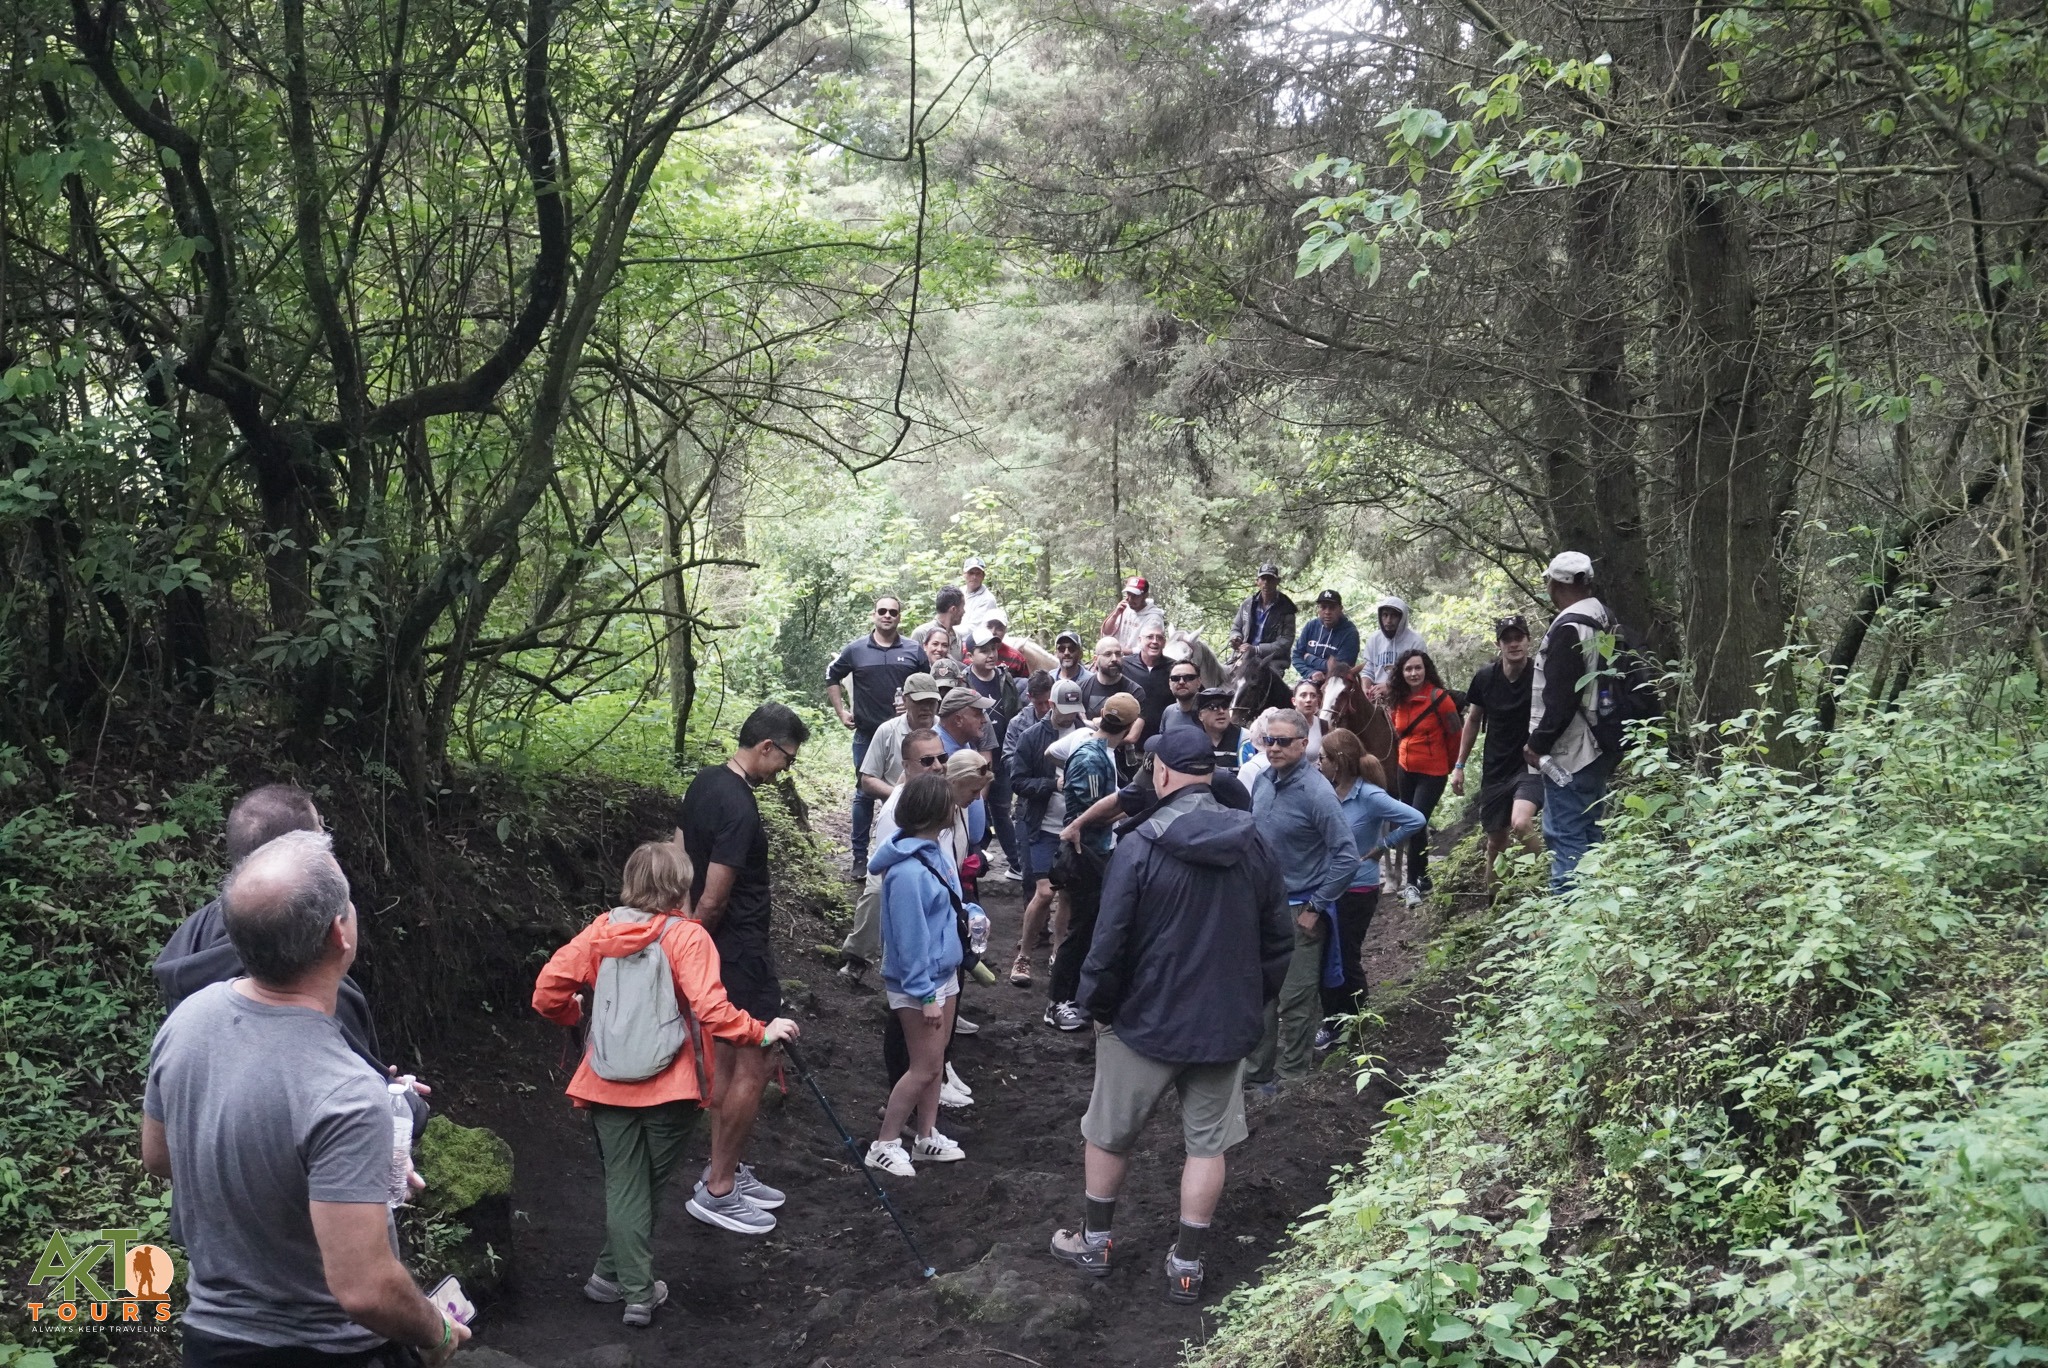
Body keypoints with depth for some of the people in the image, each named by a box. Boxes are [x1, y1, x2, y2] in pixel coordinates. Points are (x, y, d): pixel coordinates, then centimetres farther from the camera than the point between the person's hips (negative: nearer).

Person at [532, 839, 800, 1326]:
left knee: (622, 1184, 10)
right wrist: (761, 1033, -11)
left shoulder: (601, 930, 0)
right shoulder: (686, 936, -12)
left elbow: (547, 991, -1)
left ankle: (635, 1289, 10)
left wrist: (572, 1014, 19)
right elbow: (710, 1009, -22)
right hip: (669, 1087, -2)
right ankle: (615, 1274, 25)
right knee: (648, 1186, 16)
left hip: (607, 1085, 3)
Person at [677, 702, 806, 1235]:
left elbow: (686, 857, 16)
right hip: (740, 951, -10)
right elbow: (713, 900, -25)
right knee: (754, 1069, -2)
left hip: (717, 948, 10)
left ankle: (724, 1171, 28)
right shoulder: (739, 809, -25)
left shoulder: (705, 782, 5)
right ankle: (717, 1192, 6)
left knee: (730, 1057, 18)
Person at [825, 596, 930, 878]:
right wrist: (841, 712, 6)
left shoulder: (914, 652, 2)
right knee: (865, 794, 6)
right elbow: (831, 678, 12)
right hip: (867, 734, 0)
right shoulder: (856, 650, 1)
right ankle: (860, 857, 13)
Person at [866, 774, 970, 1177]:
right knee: (925, 1067, 0)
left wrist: (967, 912, -1)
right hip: (919, 981, -9)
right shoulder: (908, 872, -27)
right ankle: (885, 1145, 13)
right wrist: (926, 995, -21)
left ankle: (927, 1136, 30)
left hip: (944, 973, 9)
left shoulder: (932, 852, -1)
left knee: (934, 1062, 17)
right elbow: (909, 937, -24)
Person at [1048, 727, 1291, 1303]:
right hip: (1227, 1023, 4)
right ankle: (1187, 1264, 20)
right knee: (1207, 1144, 13)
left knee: (1108, 1134, 16)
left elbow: (1111, 941, -15)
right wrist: (1253, 1002, 17)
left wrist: (1097, 1006, 0)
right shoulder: (1255, 844, -3)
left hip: (1146, 1019, -3)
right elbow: (1278, 938, 5)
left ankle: (1095, 1242, 31)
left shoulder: (1141, 846, -18)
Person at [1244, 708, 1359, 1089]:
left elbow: (1347, 856, -18)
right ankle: (1259, 1072, 30)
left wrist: (1315, 907, -14)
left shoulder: (1316, 792, -19)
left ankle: (1290, 1082, 17)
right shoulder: (1263, 780, 1)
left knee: (1294, 1001, 3)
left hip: (1298, 910, -7)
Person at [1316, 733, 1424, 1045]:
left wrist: (1381, 847, -15)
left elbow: (1416, 820, -23)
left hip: (1357, 890, -6)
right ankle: (1331, 1024, 29)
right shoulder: (1329, 790, -4)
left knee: (1346, 958, 8)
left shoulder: (1370, 796, -20)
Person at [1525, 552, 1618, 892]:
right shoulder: (1605, 620, 13)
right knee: (1589, 832, 17)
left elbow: (1560, 698, -22)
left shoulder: (1569, 629, -18)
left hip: (1571, 753, -10)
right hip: (1599, 749, 10)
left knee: (1566, 835, -8)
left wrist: (1537, 743, -13)